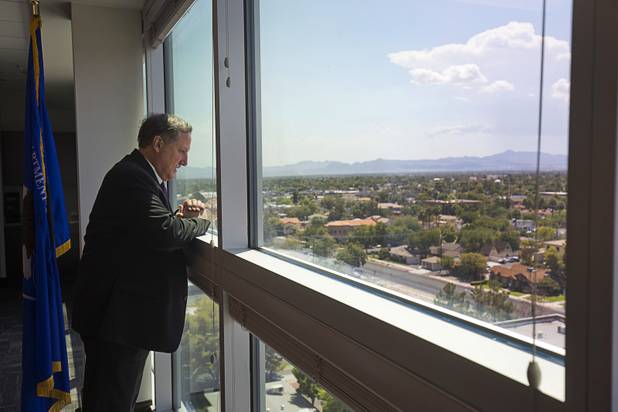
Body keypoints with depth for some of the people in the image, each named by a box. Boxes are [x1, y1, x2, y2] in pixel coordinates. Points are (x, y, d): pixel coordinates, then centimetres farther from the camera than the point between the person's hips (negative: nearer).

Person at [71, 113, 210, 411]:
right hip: (117, 317, -11)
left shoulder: (137, 175, 16)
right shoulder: (131, 177, -19)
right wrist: (202, 222, -10)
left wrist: (180, 216, 1)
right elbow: (165, 232, -29)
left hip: (122, 312, 11)